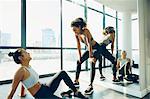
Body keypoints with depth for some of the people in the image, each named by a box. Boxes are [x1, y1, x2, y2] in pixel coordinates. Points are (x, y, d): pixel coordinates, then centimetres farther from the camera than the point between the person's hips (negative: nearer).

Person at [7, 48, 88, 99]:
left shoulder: (29, 67, 7)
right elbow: (13, 91, -13)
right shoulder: (21, 71, -18)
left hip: (46, 88, 9)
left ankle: (76, 92, 4)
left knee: (62, 73, -1)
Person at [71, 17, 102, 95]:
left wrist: (90, 57, -33)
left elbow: (89, 44, -33)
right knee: (79, 62, 4)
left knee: (92, 64, -23)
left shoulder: (86, 31, -30)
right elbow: (78, 45, -4)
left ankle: (91, 86, -16)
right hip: (89, 49, 7)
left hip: (96, 48, -7)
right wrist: (79, 56, -2)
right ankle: (76, 82, 13)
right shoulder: (76, 34, -10)